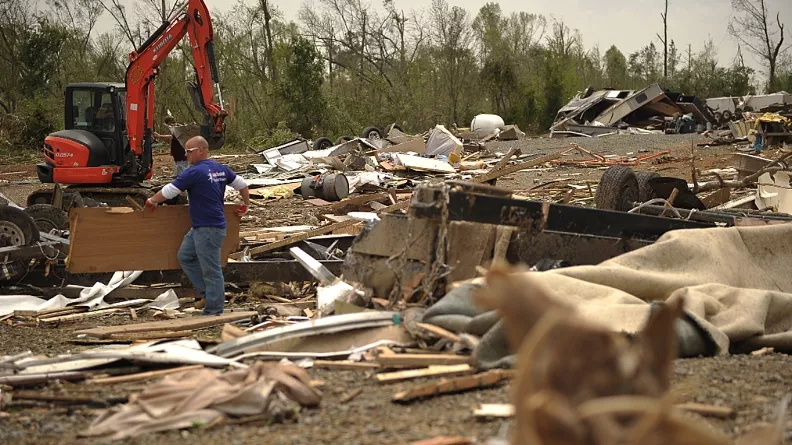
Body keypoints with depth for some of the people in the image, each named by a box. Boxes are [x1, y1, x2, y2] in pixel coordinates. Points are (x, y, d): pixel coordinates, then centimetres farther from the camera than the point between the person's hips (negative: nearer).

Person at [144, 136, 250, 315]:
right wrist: (245, 205, 32)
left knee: (211, 270, -3)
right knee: (185, 256, 18)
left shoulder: (195, 172, -16)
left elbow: (168, 192, -11)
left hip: (209, 229, -10)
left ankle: (213, 312, 3)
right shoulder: (221, 169, 9)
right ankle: (207, 293, 21)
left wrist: (151, 201, 7)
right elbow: (242, 185, 18)